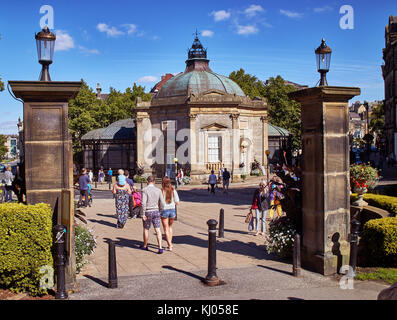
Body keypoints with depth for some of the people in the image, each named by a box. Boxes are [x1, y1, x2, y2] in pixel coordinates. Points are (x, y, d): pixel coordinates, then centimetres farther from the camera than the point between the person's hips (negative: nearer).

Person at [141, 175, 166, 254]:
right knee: (158, 230, 0)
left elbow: (143, 203, -21)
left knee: (146, 229, 14)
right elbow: (162, 203, -1)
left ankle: (145, 246, 31)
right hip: (156, 211, 3)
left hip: (147, 212, -3)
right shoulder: (158, 190, 0)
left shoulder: (144, 190, -12)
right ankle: (160, 248, -10)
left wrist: (143, 214, -15)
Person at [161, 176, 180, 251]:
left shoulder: (161, 191, -12)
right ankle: (170, 243, 24)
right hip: (172, 210, 3)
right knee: (170, 227, 24)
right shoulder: (173, 191, -4)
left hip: (164, 210, -3)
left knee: (166, 229, 7)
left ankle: (170, 246, 3)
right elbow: (177, 202, -4)